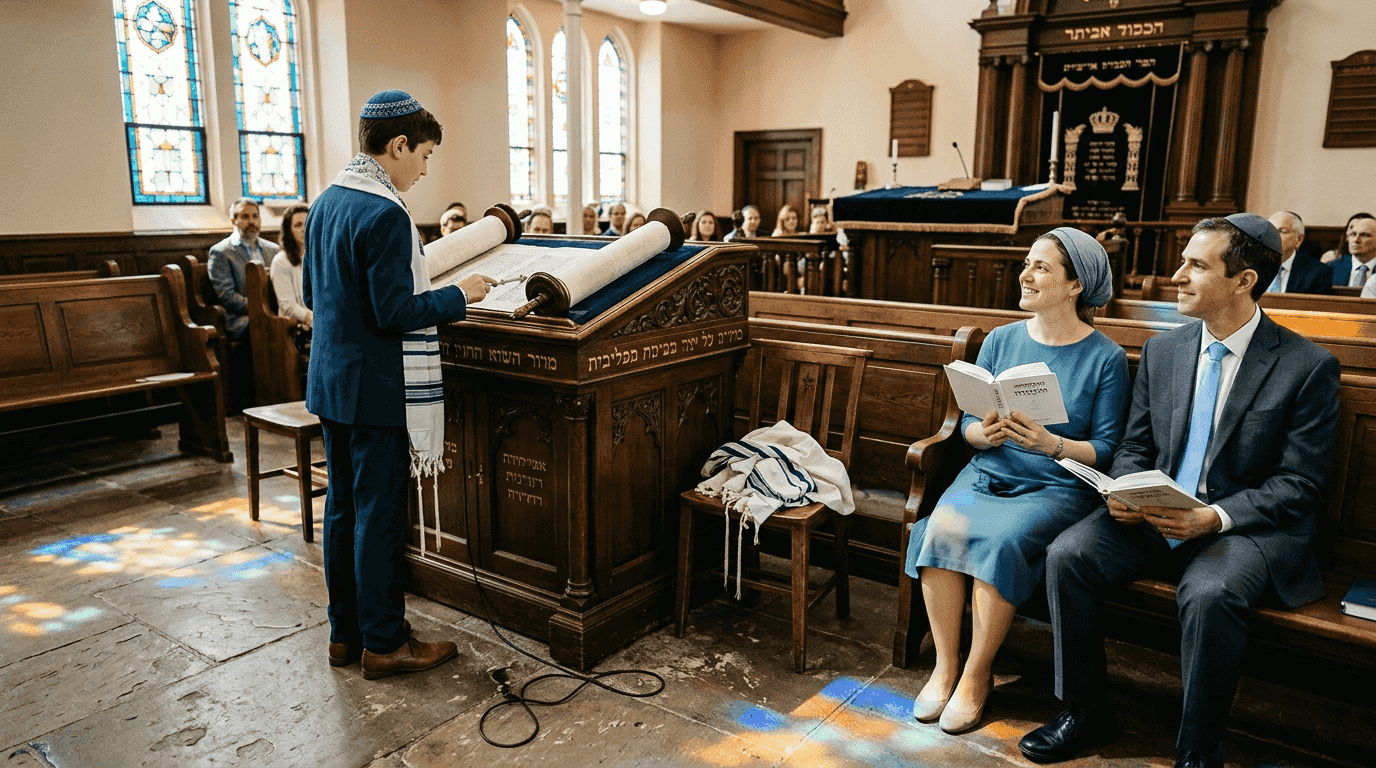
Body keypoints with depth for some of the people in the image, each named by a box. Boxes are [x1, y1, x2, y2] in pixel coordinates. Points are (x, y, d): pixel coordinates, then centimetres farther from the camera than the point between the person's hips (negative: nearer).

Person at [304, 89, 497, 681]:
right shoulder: (385, 213, -19)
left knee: (343, 506, 15)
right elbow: (396, 313, -22)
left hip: (329, 382, 9)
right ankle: (383, 643, 14)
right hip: (376, 389, -9)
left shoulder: (325, 203, 10)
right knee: (380, 515, 1)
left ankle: (345, 632, 28)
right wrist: (459, 295, -10)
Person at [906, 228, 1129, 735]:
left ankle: (976, 676, -12)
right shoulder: (1001, 340, 9)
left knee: (1000, 540, -32)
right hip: (988, 473, 4)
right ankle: (944, 667, -11)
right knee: (940, 528, -27)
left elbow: (1107, 450, -5)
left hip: (1058, 488, -3)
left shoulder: (1106, 358, -2)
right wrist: (985, 432, -14)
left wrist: (1050, 444, -22)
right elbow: (968, 425, 9)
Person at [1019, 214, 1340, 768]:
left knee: (1209, 594, -36)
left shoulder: (1308, 366, -6)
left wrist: (1216, 516, -23)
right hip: (1153, 515, 5)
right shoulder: (1161, 351, 8)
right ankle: (1085, 715, -1)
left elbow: (1300, 482, -8)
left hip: (1250, 525, -4)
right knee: (1067, 555, -19)